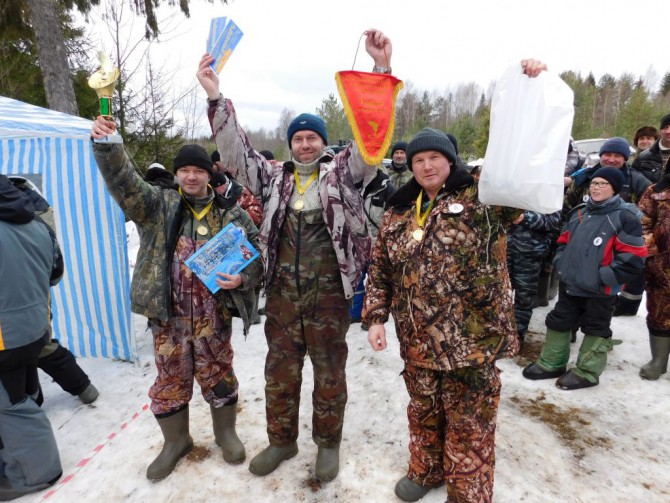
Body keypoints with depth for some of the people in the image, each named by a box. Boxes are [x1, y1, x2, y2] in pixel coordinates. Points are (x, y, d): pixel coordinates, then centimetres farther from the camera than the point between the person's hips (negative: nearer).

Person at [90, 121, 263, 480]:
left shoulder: (231, 214, 1)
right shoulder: (158, 205, 4)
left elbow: (257, 252, 3)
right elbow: (123, 182, -10)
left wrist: (242, 278, -15)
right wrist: (106, 147, -27)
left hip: (213, 313, -1)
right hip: (168, 312, 1)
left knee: (218, 373, 13)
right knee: (171, 377, 14)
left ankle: (225, 432, 36)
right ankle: (175, 441, 37)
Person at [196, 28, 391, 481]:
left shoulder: (341, 171, 1)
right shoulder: (275, 176, 8)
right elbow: (237, 153, 3)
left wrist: (382, 69, -19)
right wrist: (215, 96, -7)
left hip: (329, 292, -2)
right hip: (282, 292, 3)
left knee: (330, 371, 12)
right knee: (280, 371, 15)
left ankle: (328, 442, 34)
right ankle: (282, 440, 37)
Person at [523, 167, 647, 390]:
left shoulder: (624, 217, -13)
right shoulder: (578, 213, 9)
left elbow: (634, 258, -17)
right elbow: (564, 241, 20)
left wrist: (603, 276, -17)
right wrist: (561, 265, 7)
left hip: (600, 290, -6)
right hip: (569, 284, 7)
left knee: (595, 329, 10)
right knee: (558, 322, 13)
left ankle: (586, 372, 23)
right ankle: (551, 363, 28)